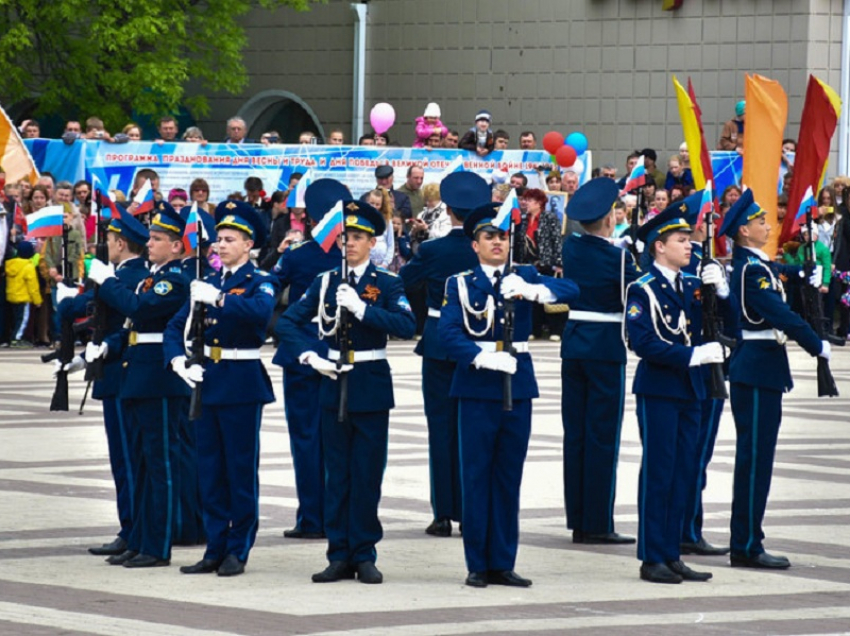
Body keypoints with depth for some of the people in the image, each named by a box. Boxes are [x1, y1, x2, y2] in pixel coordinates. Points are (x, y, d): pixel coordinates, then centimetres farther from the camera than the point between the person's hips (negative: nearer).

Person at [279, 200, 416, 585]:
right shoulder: (325, 283, 8)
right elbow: (288, 323, 8)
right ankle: (340, 556, 8)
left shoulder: (387, 284, -1)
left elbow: (407, 326, -17)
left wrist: (361, 308, -23)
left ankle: (364, 556, 6)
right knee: (337, 474, 4)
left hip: (372, 386, -3)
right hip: (334, 384, 3)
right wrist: (310, 356, -6)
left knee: (368, 474, 0)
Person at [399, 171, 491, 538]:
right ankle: (470, 513, 10)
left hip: (440, 343, -2)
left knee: (441, 425, 2)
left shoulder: (432, 251, -11)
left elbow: (403, 281, 4)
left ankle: (444, 514, -1)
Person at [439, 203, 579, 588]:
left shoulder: (524, 277, 9)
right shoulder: (460, 285, 2)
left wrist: (532, 291, -24)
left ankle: (503, 563, 12)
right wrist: (482, 357, -26)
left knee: (509, 477, 6)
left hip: (517, 385, 3)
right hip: (477, 387, -3)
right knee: (476, 476, -1)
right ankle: (478, 565, 4)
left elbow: (570, 290, -6)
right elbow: (449, 333, -11)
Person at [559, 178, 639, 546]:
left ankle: (577, 520, 13)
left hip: (573, 345, 6)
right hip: (606, 347, -6)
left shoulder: (570, 248, 2)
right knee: (603, 436, -2)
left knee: (574, 433, 9)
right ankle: (598, 523, -1)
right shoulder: (618, 257, -15)